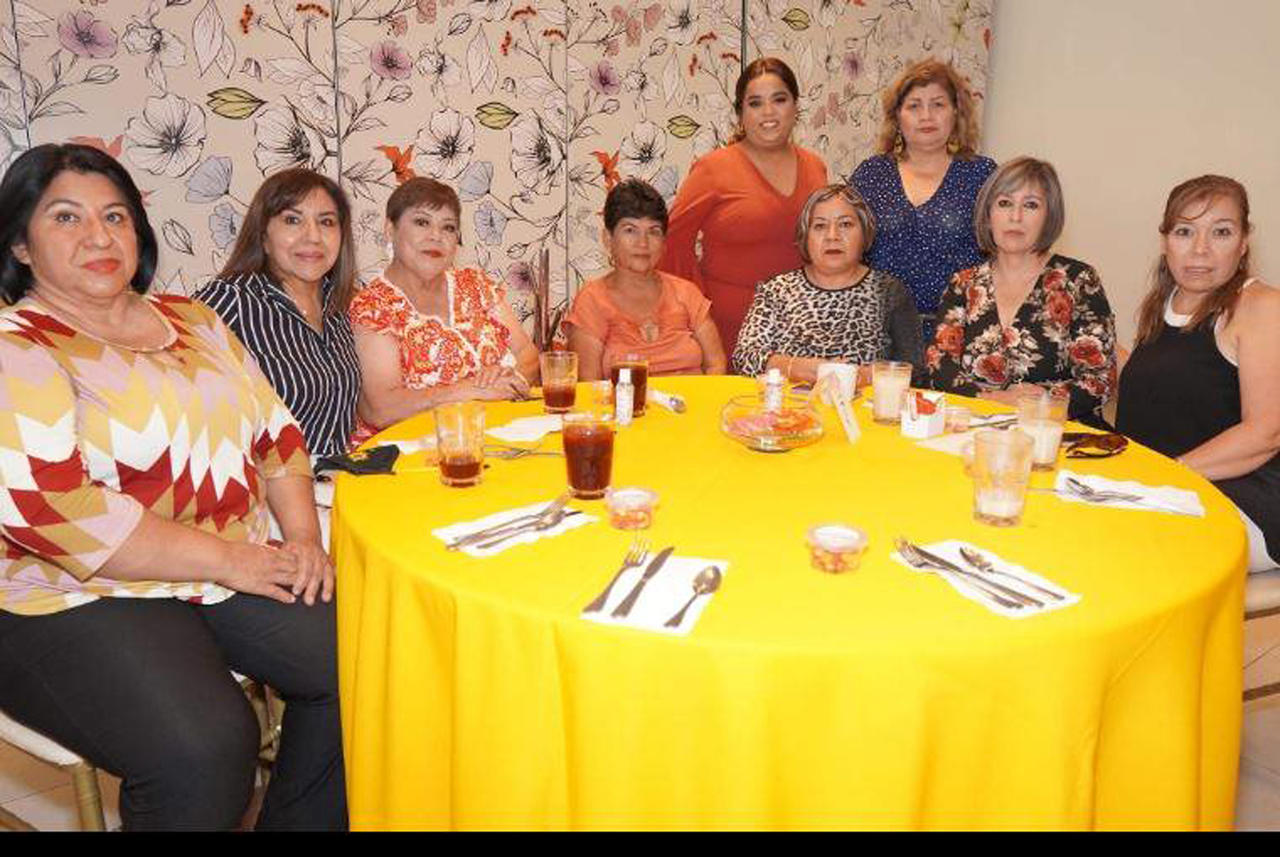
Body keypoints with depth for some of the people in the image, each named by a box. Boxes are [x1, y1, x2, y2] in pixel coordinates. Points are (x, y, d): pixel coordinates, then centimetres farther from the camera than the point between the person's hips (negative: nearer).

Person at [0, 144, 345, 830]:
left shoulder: (191, 320, 13)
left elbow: (273, 428, 13)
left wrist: (303, 537, -4)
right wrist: (226, 559, -19)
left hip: (239, 568, 7)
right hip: (79, 601, -6)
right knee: (203, 747, -29)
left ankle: (294, 823, 12)